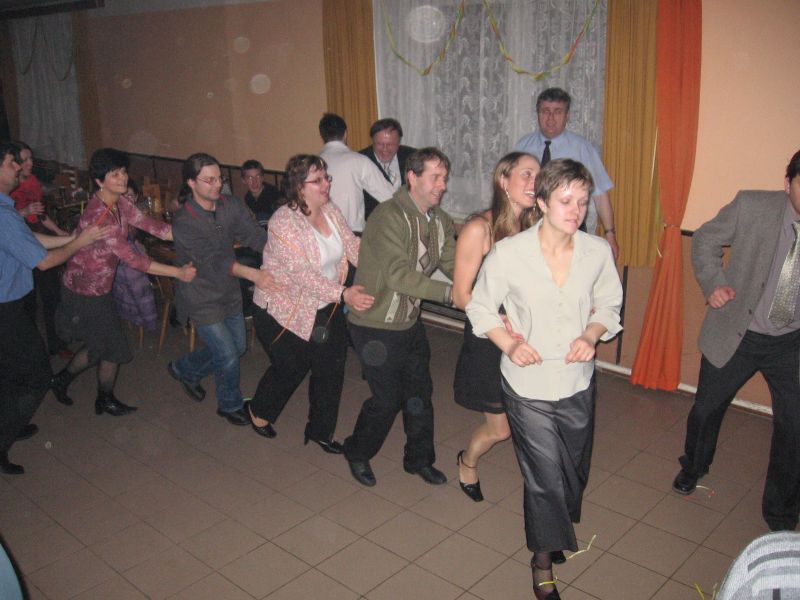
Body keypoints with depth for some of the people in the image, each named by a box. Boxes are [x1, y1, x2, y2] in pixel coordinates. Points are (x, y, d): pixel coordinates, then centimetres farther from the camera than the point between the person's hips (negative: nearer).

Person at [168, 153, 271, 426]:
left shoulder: (231, 205, -8)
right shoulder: (184, 222, -25)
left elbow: (255, 235, -18)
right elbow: (211, 260, -35)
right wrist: (252, 274, -48)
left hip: (229, 291, 7)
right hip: (202, 298, -6)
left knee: (238, 346, 20)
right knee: (228, 356, -3)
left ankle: (184, 369, 44)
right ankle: (230, 405, 26)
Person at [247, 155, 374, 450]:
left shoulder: (332, 211, -2)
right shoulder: (284, 222, -25)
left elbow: (353, 246, -7)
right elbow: (302, 273, -32)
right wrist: (342, 294, -41)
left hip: (325, 309, 6)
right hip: (284, 311, -6)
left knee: (331, 369, 7)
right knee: (290, 369, 12)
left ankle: (320, 429, 29)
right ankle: (259, 412, 43)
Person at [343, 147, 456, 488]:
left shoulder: (441, 221, 2)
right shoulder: (390, 216, -24)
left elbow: (453, 264, -3)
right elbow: (398, 274, -32)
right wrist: (448, 293, -36)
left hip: (410, 321, 7)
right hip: (375, 325, -7)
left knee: (420, 392, 14)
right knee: (387, 398, 1)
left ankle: (419, 459, 35)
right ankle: (357, 453, 29)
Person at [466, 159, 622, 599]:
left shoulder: (598, 252, -9)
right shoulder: (508, 253, -17)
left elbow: (608, 305, 6)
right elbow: (480, 307, -3)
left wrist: (592, 334, -13)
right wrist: (508, 343, -18)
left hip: (577, 383, 4)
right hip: (528, 385, -3)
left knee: (574, 473, 21)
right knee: (546, 478, 5)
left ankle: (556, 532, 53)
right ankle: (543, 559, 32)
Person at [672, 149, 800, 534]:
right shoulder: (752, 207, -16)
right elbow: (705, 240, -1)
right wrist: (713, 283, -16)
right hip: (736, 333, 0)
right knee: (706, 409, 16)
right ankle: (693, 467, 49)